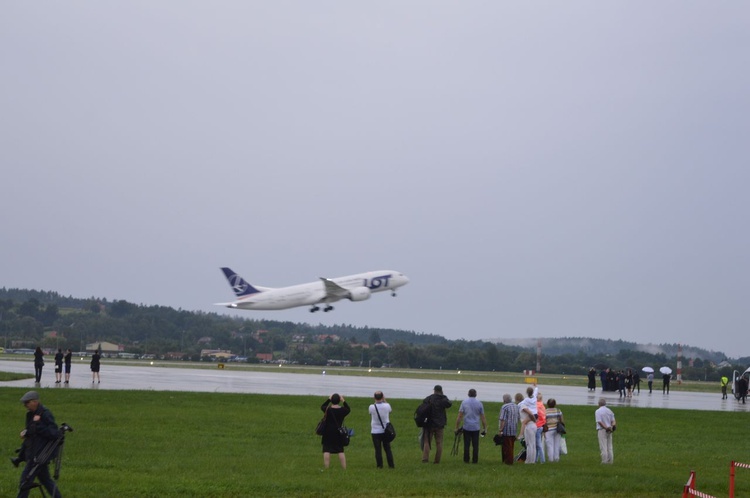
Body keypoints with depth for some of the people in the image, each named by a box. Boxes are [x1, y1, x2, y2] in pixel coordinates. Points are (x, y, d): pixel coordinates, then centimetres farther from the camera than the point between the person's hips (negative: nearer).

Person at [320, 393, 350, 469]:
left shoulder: (327, 409, -11)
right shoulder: (343, 410, -7)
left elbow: (322, 407, 11)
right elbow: (348, 409, 15)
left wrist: (328, 399, 14)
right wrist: (344, 401, 11)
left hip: (328, 433, -2)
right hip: (339, 434, 2)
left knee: (326, 451, 0)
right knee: (341, 451, 7)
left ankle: (326, 468, -3)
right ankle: (344, 468, 6)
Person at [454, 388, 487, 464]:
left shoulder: (464, 402, -2)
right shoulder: (479, 403, 1)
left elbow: (460, 416, -4)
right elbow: (483, 417, 3)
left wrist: (457, 427, 0)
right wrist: (485, 428, 10)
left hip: (466, 427, 0)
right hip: (476, 427, 0)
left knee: (466, 444, 4)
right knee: (475, 445, 4)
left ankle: (466, 460, 5)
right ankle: (475, 460, 4)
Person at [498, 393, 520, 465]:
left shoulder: (505, 407, -14)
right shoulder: (516, 406, 9)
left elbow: (503, 420, -18)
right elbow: (518, 418, 17)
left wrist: (500, 430, -15)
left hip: (506, 430, -7)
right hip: (514, 430, 7)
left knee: (507, 446, 0)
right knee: (511, 446, 15)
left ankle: (508, 461, 1)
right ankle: (510, 460, 19)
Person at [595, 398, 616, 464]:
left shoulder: (598, 411, -8)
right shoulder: (609, 411, 11)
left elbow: (599, 422, -17)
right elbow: (613, 421, 5)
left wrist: (606, 428, -17)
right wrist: (612, 426, -11)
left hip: (602, 429, -6)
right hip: (609, 431, 6)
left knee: (603, 446, -5)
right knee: (609, 446, 10)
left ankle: (604, 461, -8)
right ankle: (610, 461, 10)